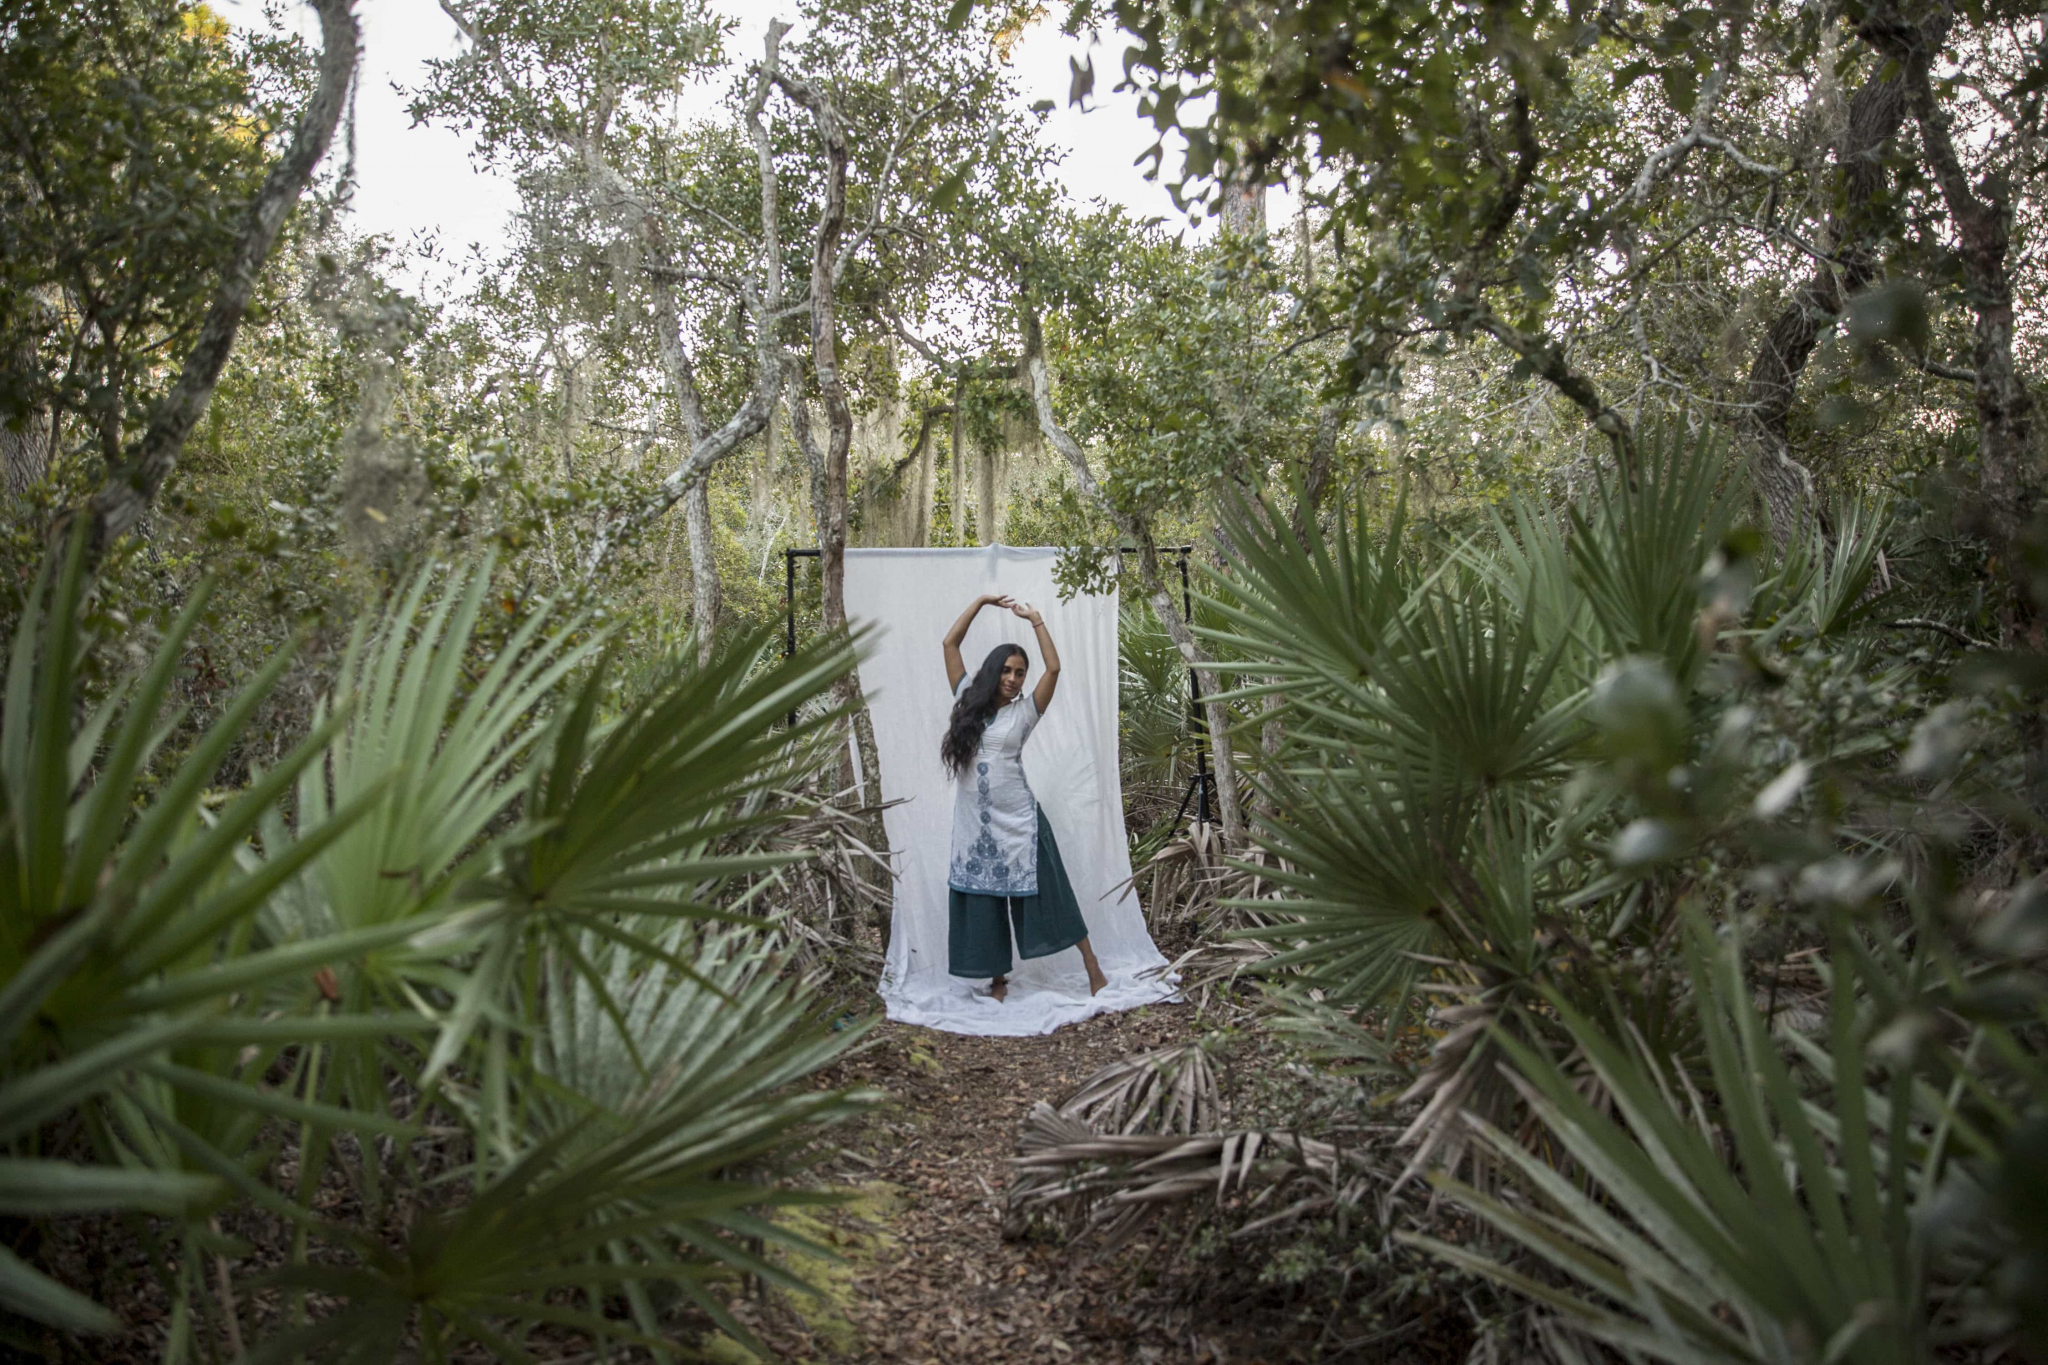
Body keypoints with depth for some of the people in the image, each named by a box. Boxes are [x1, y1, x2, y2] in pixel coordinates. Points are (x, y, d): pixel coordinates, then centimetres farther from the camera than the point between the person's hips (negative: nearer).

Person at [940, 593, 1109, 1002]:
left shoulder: (1024, 712, 1)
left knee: (1046, 893, 3)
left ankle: (1092, 966, 13)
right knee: (981, 903, 7)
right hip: (974, 822, 2)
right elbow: (950, 644, 6)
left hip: (1018, 820, -2)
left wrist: (1035, 620, -4)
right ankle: (998, 979, 20)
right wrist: (980, 602, 3)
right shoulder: (968, 701, 7)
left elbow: (1054, 668, -10)